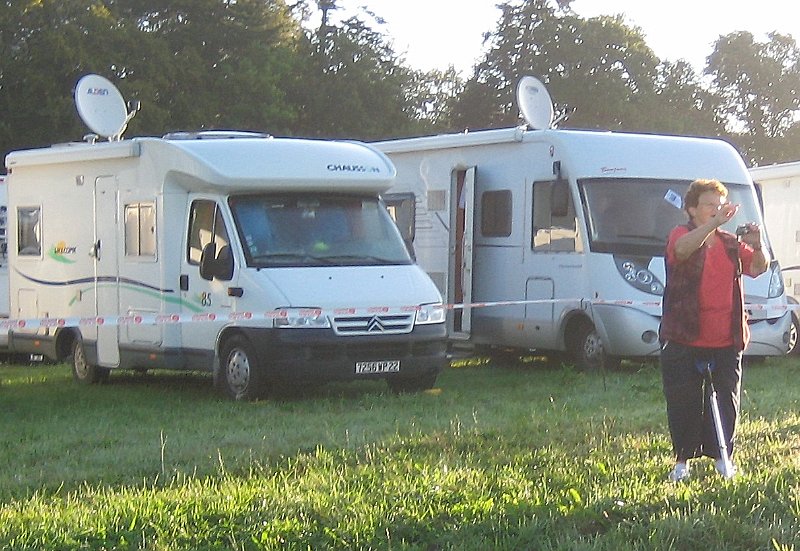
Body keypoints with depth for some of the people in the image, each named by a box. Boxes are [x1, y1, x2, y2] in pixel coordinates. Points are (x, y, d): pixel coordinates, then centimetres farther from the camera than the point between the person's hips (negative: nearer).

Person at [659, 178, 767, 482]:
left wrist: (756, 246, -19)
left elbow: (757, 269, 2)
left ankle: (721, 456, 19)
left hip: (725, 341, 4)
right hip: (684, 340, -4)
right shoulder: (680, 235, -2)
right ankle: (683, 459, 11)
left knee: (726, 400, 6)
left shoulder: (731, 243, 12)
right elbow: (683, 248, -26)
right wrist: (716, 222, -36)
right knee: (684, 402, 1)